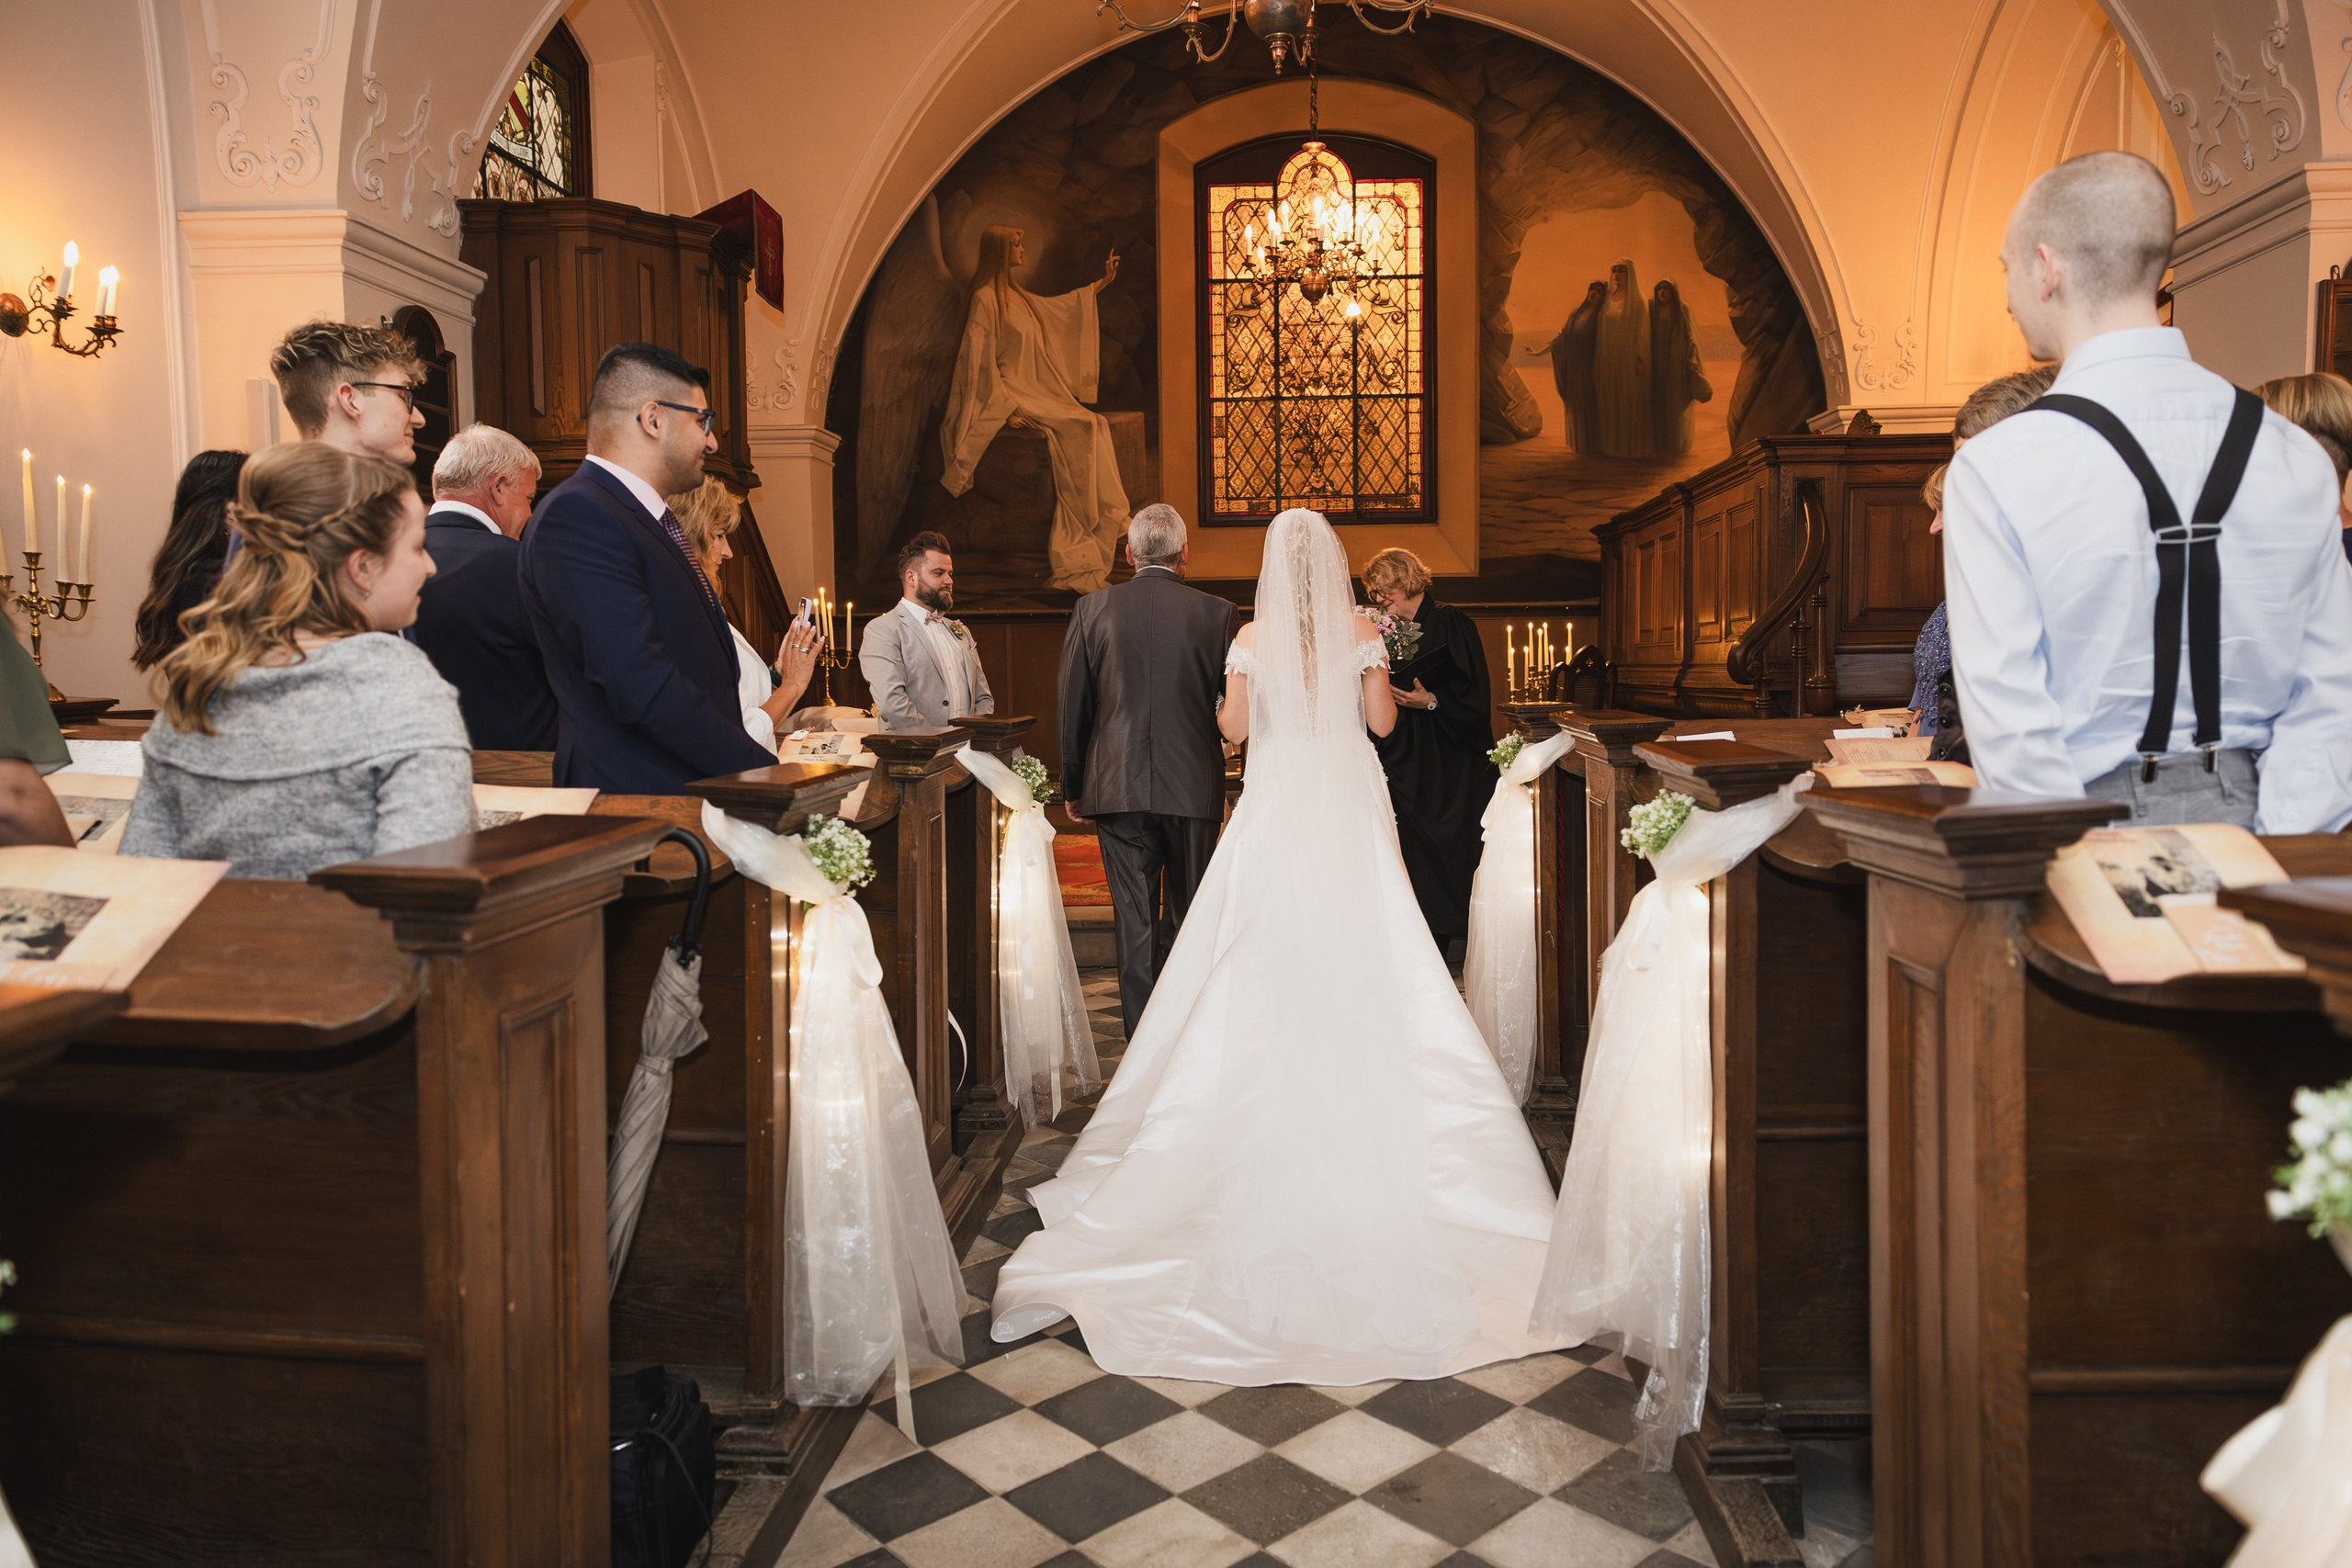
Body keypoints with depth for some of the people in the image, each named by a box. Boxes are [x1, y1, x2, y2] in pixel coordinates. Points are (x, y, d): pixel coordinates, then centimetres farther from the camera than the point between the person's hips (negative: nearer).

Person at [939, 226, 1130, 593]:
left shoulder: (1016, 295, 19)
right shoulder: (985, 299, -8)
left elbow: (1061, 307, 34)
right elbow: (981, 363, -12)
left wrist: (1102, 283, 37)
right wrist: (1007, 408, -19)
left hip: (1039, 394, 8)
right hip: (1011, 395, -8)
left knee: (1094, 426, -15)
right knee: (1080, 428, -24)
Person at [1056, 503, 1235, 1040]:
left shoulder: (1093, 609, -1)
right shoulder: (1217, 613, -4)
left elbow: (1072, 708, 2)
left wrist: (1073, 787, 12)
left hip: (1118, 788, 0)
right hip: (1194, 788, 0)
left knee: (1134, 920, 4)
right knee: (1186, 916, 15)